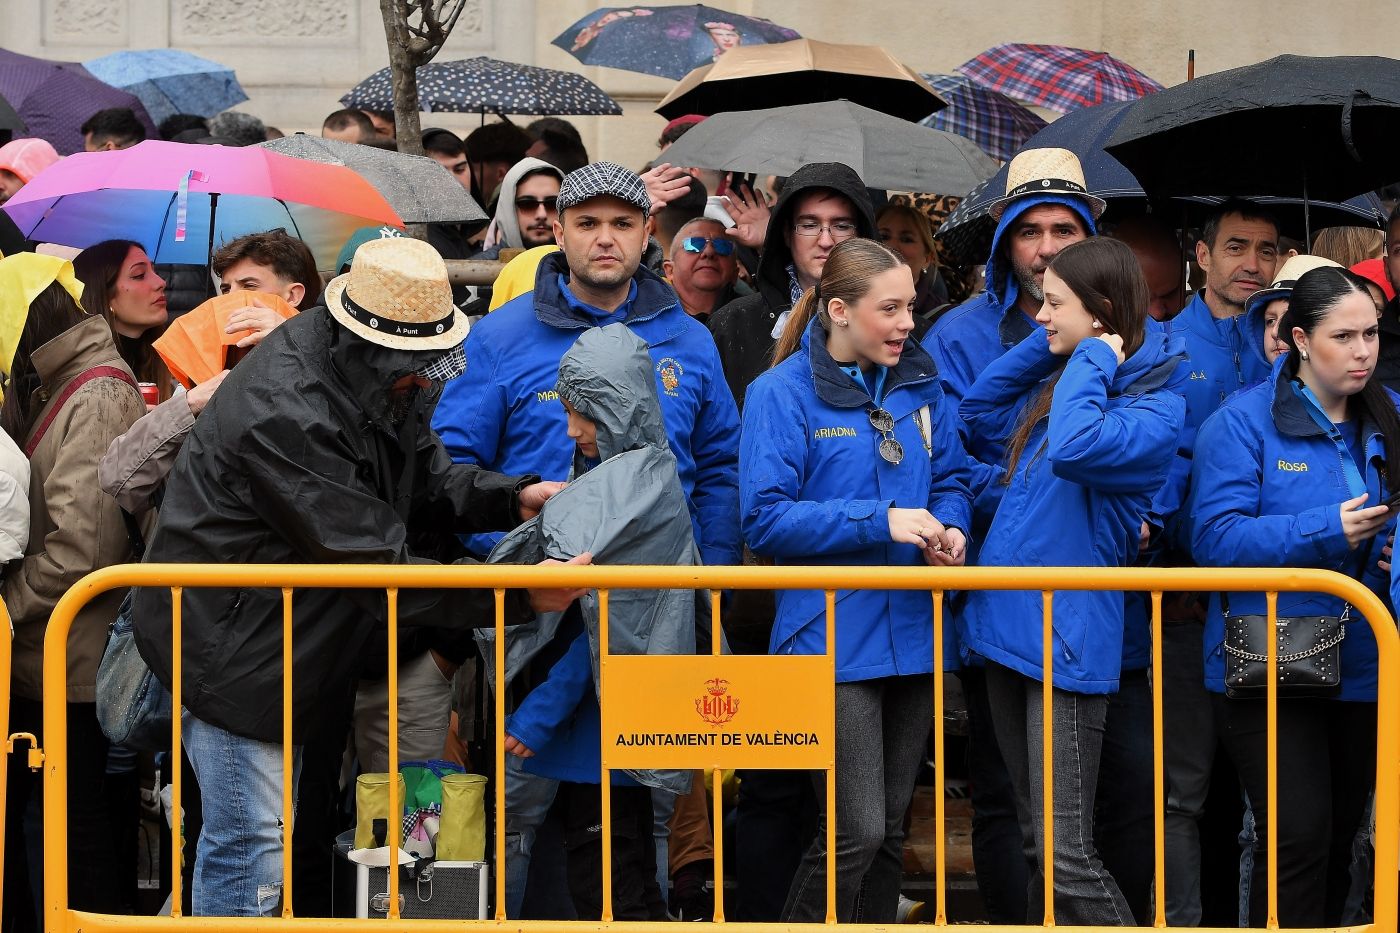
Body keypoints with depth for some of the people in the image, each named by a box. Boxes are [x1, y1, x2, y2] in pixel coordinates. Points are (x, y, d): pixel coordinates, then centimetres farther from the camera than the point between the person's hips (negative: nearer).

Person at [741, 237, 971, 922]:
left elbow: (951, 477, 17)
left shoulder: (920, 384, 8)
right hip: (833, 634, -6)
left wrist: (949, 529, -7)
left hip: (913, 630, 6)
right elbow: (763, 519, -13)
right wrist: (881, 522, -20)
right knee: (855, 832, -12)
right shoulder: (782, 393, -8)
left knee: (889, 829, 13)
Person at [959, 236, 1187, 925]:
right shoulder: (1057, 382, 13)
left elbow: (1075, 449, -31)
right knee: (1035, 844, 14)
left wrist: (1093, 361, -16)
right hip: (1008, 627, 9)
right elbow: (980, 416, 23)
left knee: (1065, 856, -12)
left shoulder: (1155, 409, -13)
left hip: (1067, 641, -9)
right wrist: (1043, 346, 13)